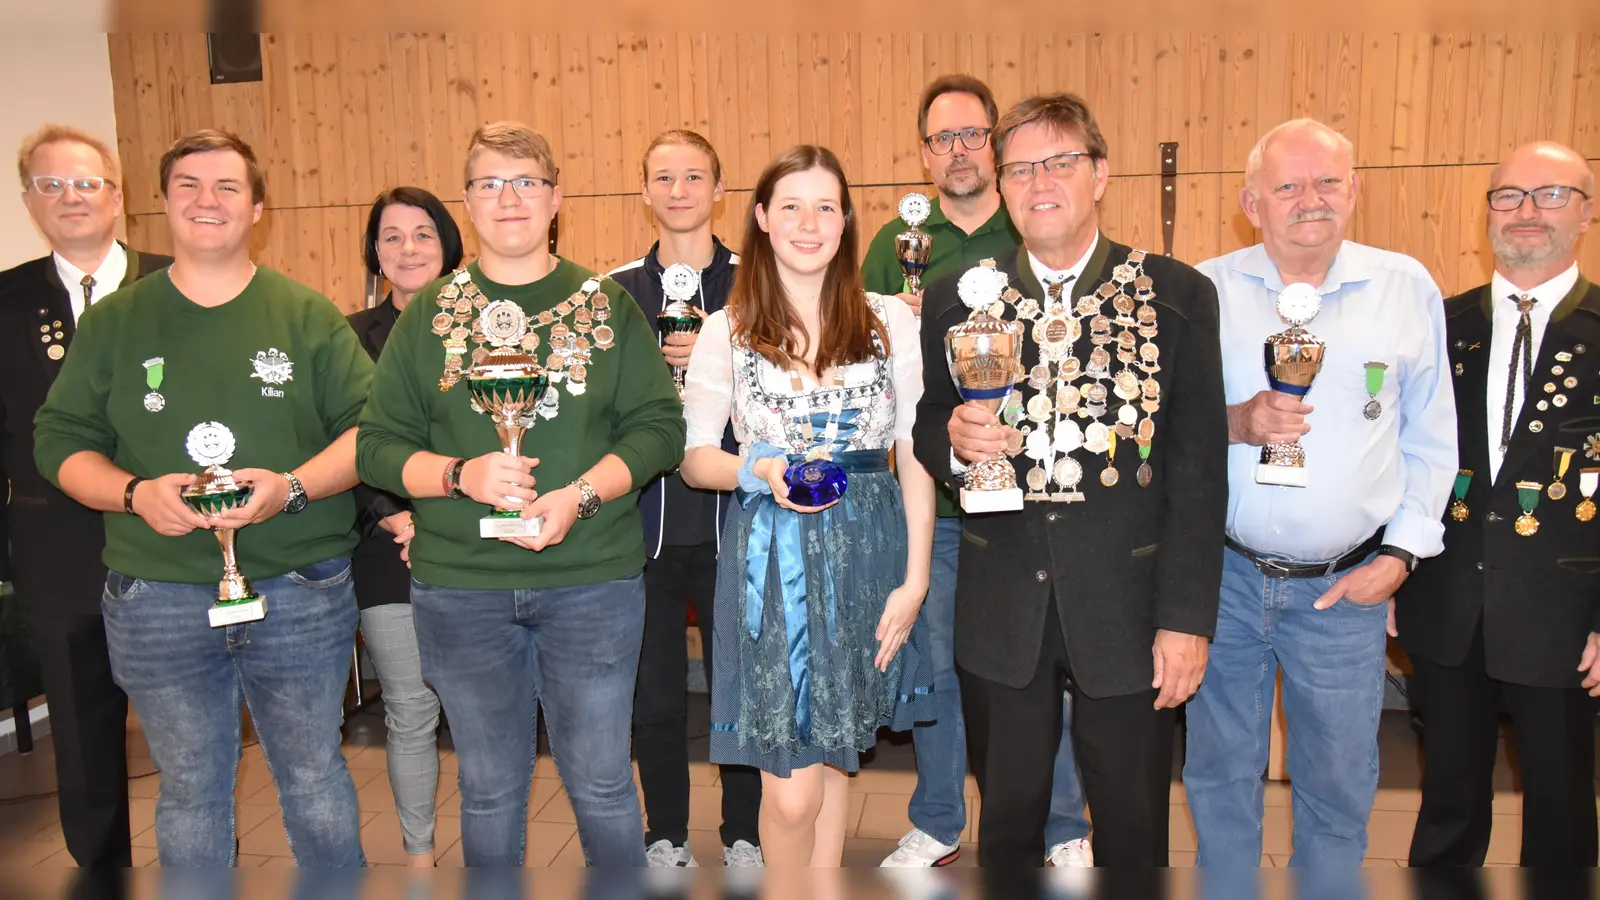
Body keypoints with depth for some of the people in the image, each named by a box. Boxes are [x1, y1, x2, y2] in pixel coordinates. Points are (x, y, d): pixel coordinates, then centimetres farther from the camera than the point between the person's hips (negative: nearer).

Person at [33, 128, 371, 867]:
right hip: (156, 603, 1)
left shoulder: (308, 316, 3)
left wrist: (293, 486, -18)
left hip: (300, 594, -1)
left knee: (314, 780, 13)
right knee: (190, 791, 15)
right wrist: (136, 493, -12)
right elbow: (60, 441, 7)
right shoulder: (113, 322, 7)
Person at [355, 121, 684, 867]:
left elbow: (659, 428, -2)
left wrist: (579, 496, -17)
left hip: (593, 581, -1)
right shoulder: (429, 312, 6)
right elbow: (376, 447, 2)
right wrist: (461, 475, -16)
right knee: (488, 789, 14)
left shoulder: (607, 304, 4)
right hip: (459, 587, 1)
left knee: (600, 782, 9)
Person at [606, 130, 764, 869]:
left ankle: (744, 835, 28)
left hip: (733, 517, -1)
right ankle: (666, 835, 29)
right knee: (654, 693, 10)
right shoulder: (612, 291, 5)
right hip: (644, 522, 1)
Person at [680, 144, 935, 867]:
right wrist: (763, 472, -15)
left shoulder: (891, 320, 4)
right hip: (771, 556, -1)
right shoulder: (726, 332, 3)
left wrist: (915, 580, -2)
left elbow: (915, 454, 3)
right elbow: (694, 459, 6)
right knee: (792, 792, -3)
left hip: (867, 554, 2)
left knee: (836, 759, 14)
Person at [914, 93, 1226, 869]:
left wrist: (1187, 619, -8)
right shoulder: (958, 297, 3)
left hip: (1125, 610, -1)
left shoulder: (1177, 296, -3)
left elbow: (1198, 473, -4)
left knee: (1133, 832, 14)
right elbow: (927, 431, 10)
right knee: (1006, 825, 17)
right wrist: (953, 438, -15)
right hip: (1000, 616, 2)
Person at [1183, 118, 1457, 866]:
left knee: (1338, 783, 11)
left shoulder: (1407, 287, 2)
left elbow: (1431, 442, 6)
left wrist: (1402, 552, -2)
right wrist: (1233, 422, -18)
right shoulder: (1205, 291, -1)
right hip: (1224, 577, 0)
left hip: (1346, 587, 0)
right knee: (1219, 769, 13)